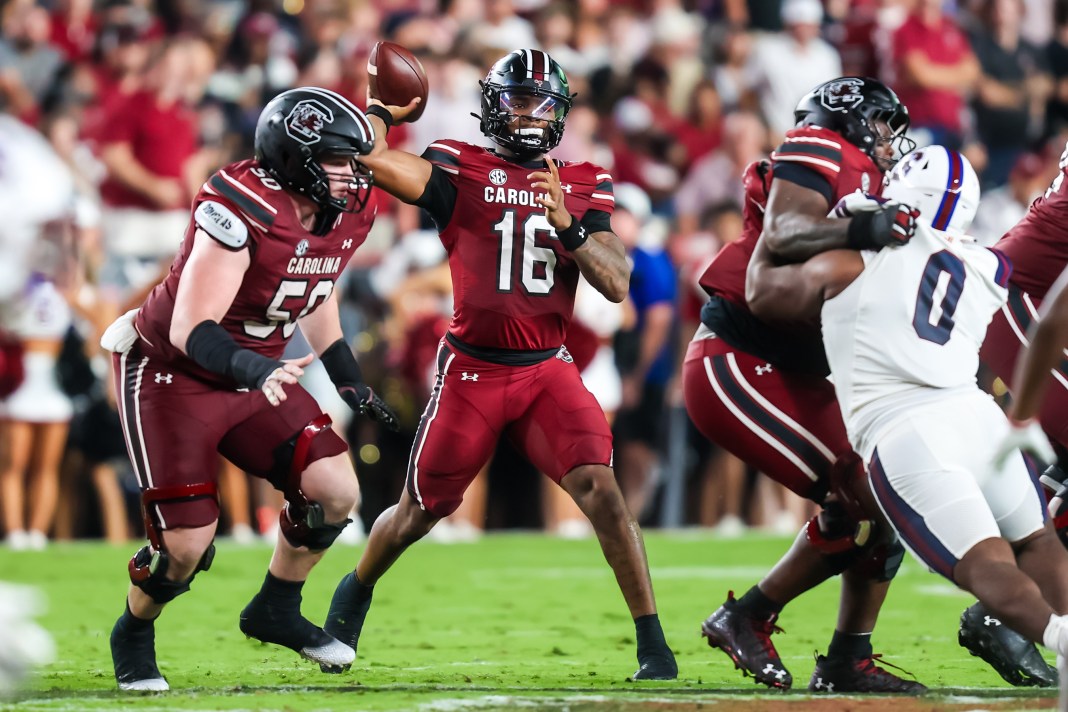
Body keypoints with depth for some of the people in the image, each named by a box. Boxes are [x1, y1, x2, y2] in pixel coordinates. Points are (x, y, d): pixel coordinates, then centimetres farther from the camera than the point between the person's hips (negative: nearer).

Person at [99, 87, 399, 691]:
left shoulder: (347, 212, -6)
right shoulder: (242, 210, -31)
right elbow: (191, 331, -32)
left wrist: (350, 381, 14)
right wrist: (255, 370, -48)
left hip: (259, 372, 7)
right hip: (172, 372, -7)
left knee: (335, 491, -8)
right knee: (186, 544, -10)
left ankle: (277, 611, 16)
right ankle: (134, 633, 21)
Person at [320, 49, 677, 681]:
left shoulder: (584, 188, 6)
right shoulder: (461, 172, -3)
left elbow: (617, 284, -5)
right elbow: (370, 155, -20)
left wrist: (568, 225, -18)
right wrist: (385, 109, -4)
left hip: (548, 369, 1)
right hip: (472, 369, -1)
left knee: (599, 485, -20)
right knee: (421, 510, 13)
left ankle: (653, 644, -16)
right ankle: (357, 592, 44)